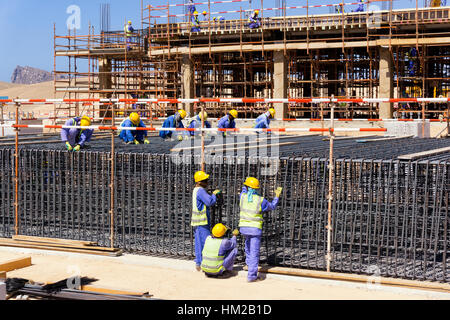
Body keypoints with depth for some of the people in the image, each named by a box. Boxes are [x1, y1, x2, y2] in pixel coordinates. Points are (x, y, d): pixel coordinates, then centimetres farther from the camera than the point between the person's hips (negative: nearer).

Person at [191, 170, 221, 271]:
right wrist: (214, 194, -7)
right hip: (201, 222, -10)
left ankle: (199, 263, 17)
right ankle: (201, 264, -5)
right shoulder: (200, 191, -17)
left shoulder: (196, 189, 12)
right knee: (204, 242, -6)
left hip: (197, 221, 10)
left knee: (199, 243, 13)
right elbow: (210, 202, -24)